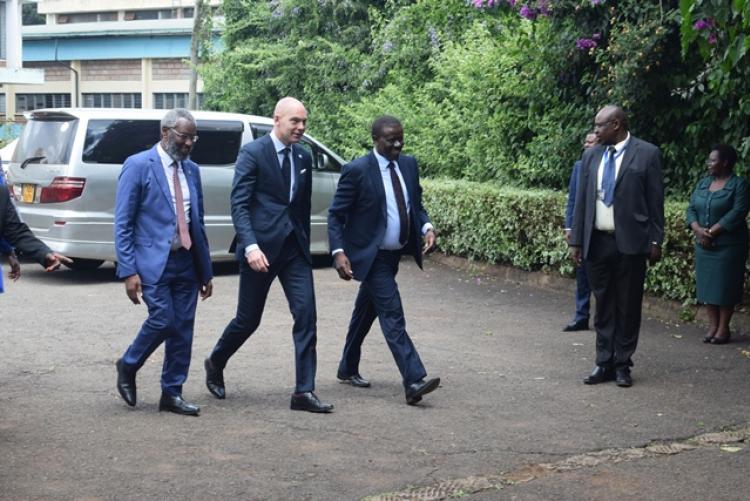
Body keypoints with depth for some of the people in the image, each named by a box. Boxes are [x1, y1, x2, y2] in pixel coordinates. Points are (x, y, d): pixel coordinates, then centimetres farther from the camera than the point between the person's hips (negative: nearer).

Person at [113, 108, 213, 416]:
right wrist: (128, 271, -15)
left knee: (183, 328, 5)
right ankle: (128, 367, 14)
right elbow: (122, 223, -8)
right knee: (162, 320, -13)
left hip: (186, 262, 6)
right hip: (153, 262, -6)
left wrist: (206, 271, 15)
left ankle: (172, 394, 16)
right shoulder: (138, 166, -6)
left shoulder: (191, 170, 13)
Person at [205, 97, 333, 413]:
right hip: (261, 247, -5)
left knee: (306, 315, -5)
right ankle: (215, 364, 34)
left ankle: (304, 392, -3)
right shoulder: (252, 153, -8)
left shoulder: (303, 157, 11)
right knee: (249, 319, 6)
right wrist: (250, 246, -24)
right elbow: (239, 204, -13)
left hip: (294, 248, 5)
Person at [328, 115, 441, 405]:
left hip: (394, 254, 7)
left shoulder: (409, 165, 4)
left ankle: (348, 370, 34)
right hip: (371, 256, -7)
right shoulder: (357, 171, -14)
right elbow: (336, 215, -11)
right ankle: (413, 382, -17)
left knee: (365, 312, 20)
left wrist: (426, 227, -5)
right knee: (393, 317, -13)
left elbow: (416, 205, 15)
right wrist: (339, 252, -22)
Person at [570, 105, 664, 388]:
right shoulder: (591, 156, 10)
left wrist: (655, 240, -5)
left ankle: (623, 365, 12)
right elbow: (581, 201, 10)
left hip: (630, 242, -4)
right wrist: (576, 241, 7)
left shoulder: (647, 154, -2)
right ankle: (604, 364, 14)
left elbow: (655, 200, -2)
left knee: (628, 307, 3)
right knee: (603, 306, 8)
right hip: (596, 242, 4)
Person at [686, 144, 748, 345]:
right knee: (707, 284, 6)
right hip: (704, 245, 6)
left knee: (725, 286, -3)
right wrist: (698, 230, -10)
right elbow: (691, 209, 8)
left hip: (728, 245, -6)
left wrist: (712, 232, -17)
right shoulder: (703, 184, 13)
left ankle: (723, 328, 4)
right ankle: (713, 326, 12)